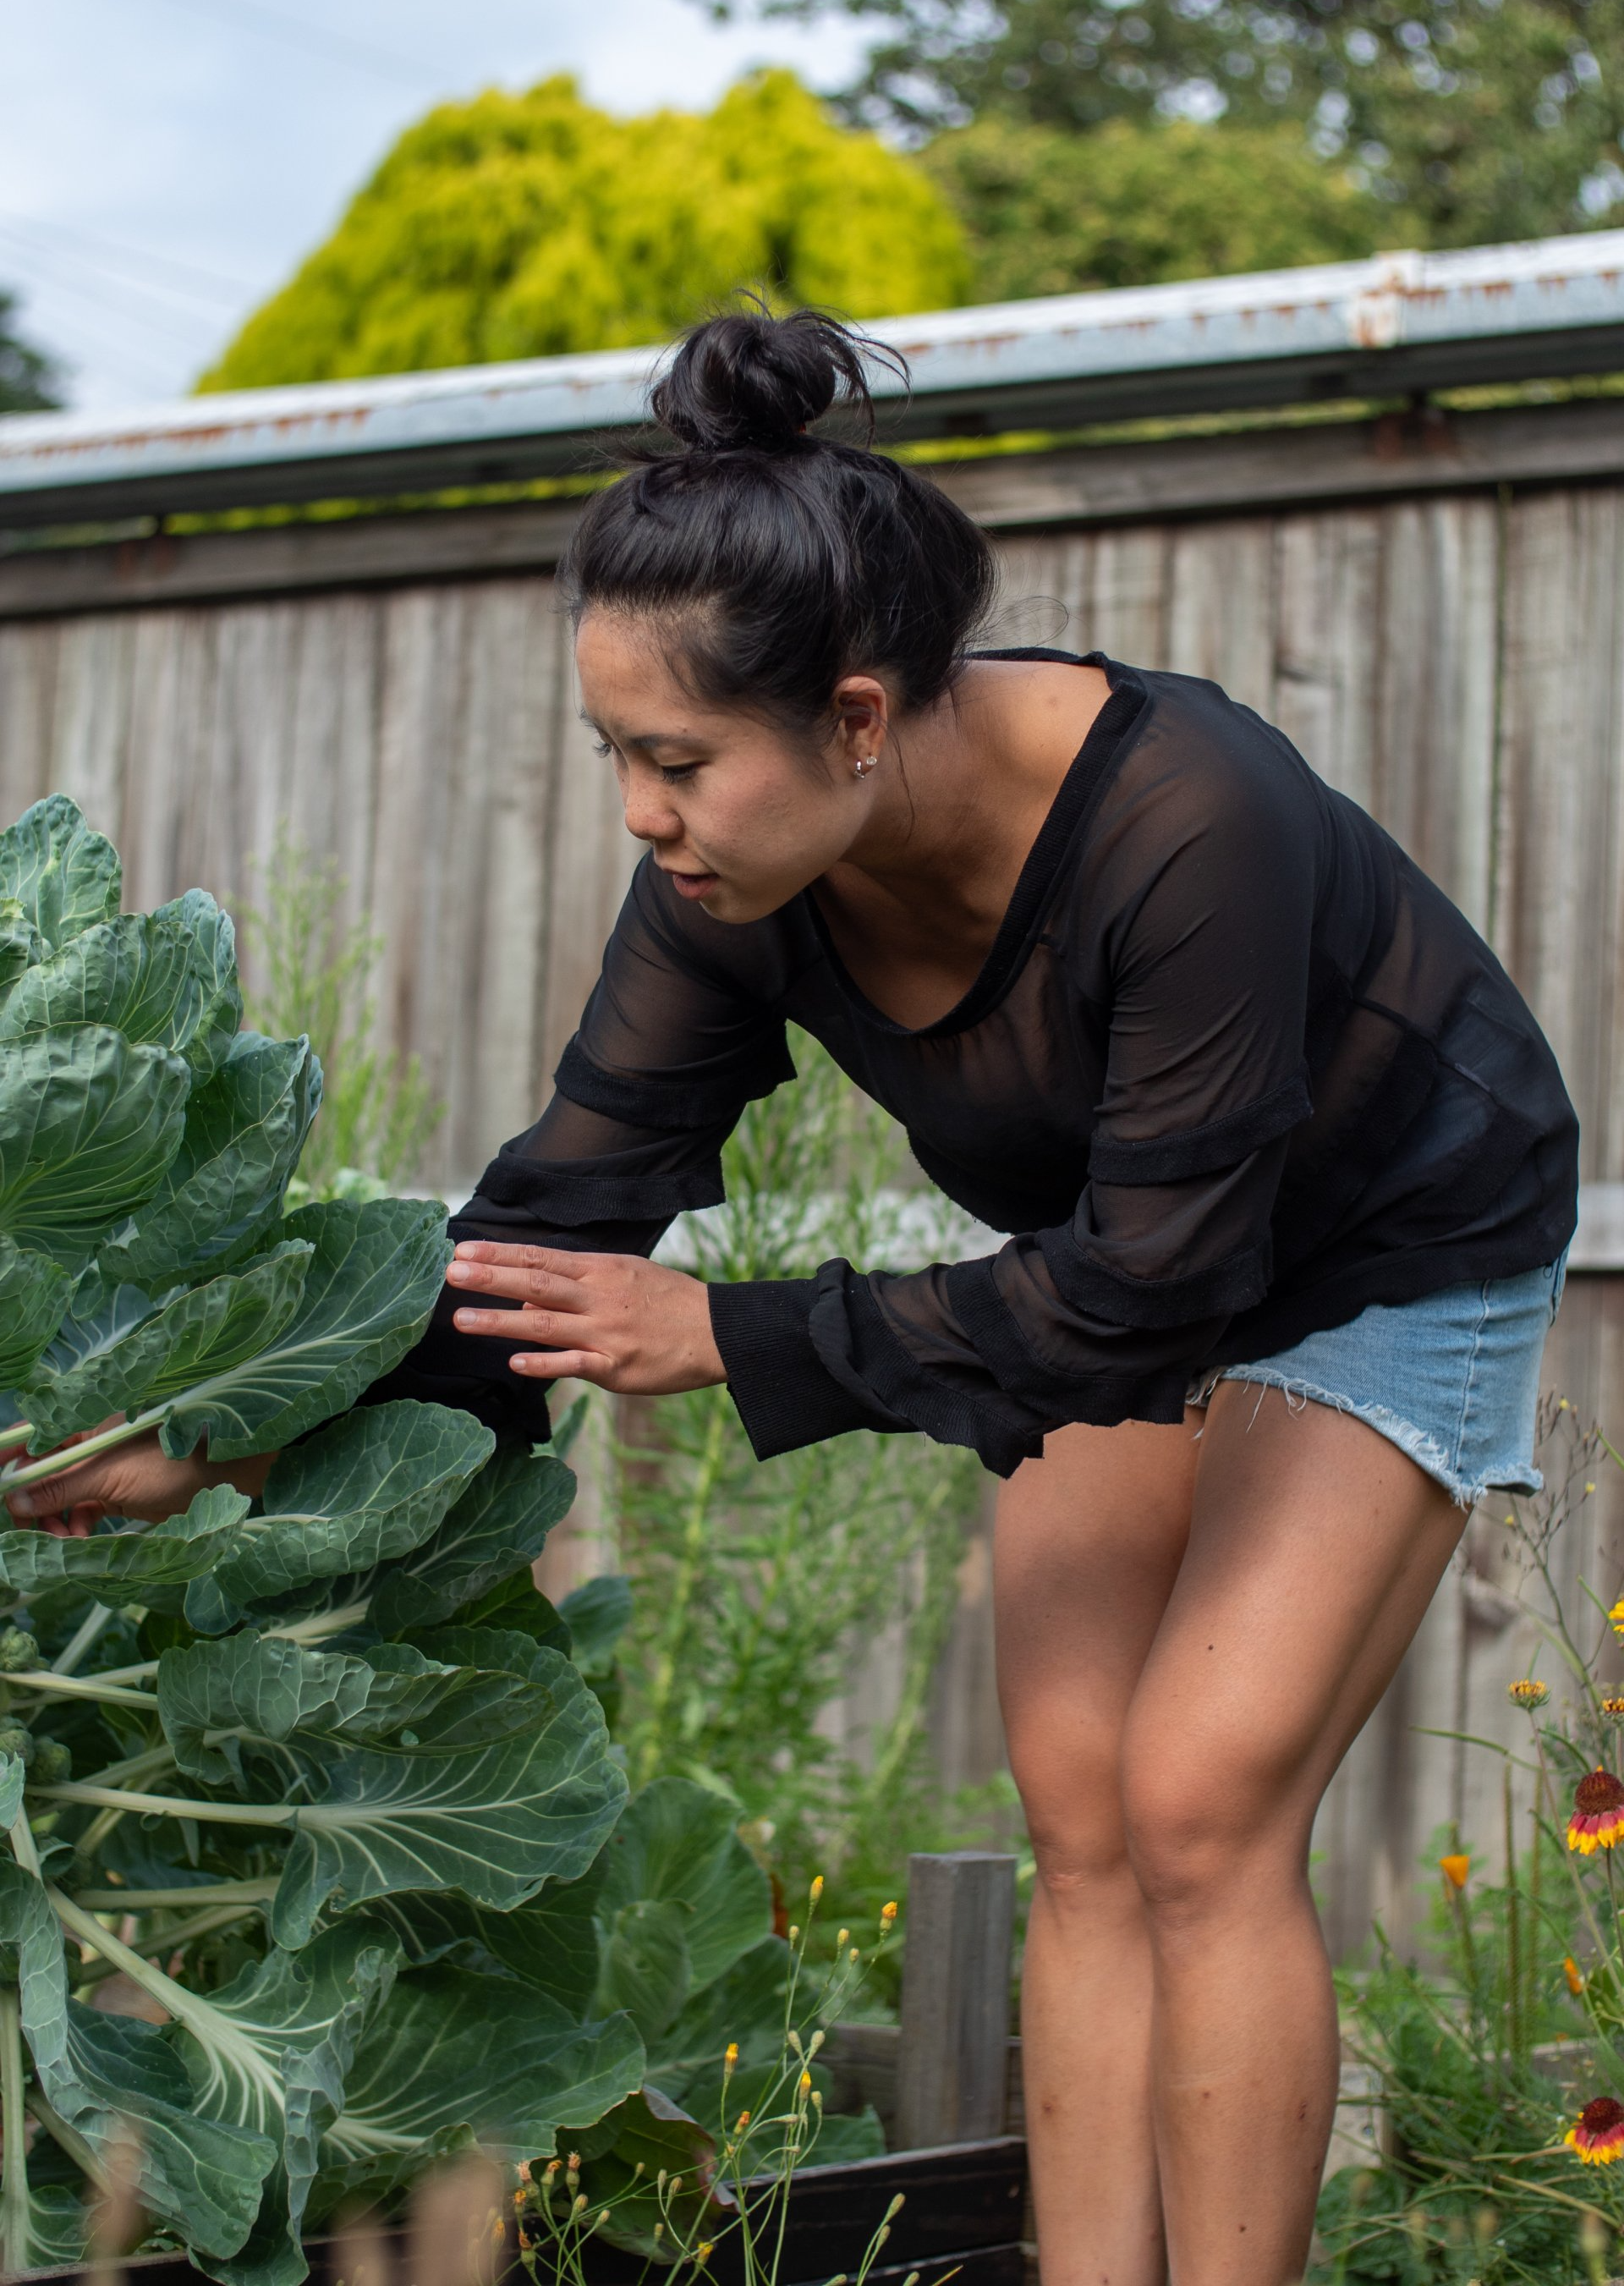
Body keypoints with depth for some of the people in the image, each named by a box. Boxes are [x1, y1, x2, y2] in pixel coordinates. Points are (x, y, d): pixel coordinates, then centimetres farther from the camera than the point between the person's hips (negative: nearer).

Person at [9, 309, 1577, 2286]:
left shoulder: (1186, 828, -39)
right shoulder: (739, 879, -21)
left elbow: (1149, 1289, -32)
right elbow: (564, 1213, -14)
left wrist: (735, 1342, -30)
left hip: (1394, 1256, -6)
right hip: (1130, 1255, 6)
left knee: (1202, 1808, -13)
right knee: (1079, 1821, 0)